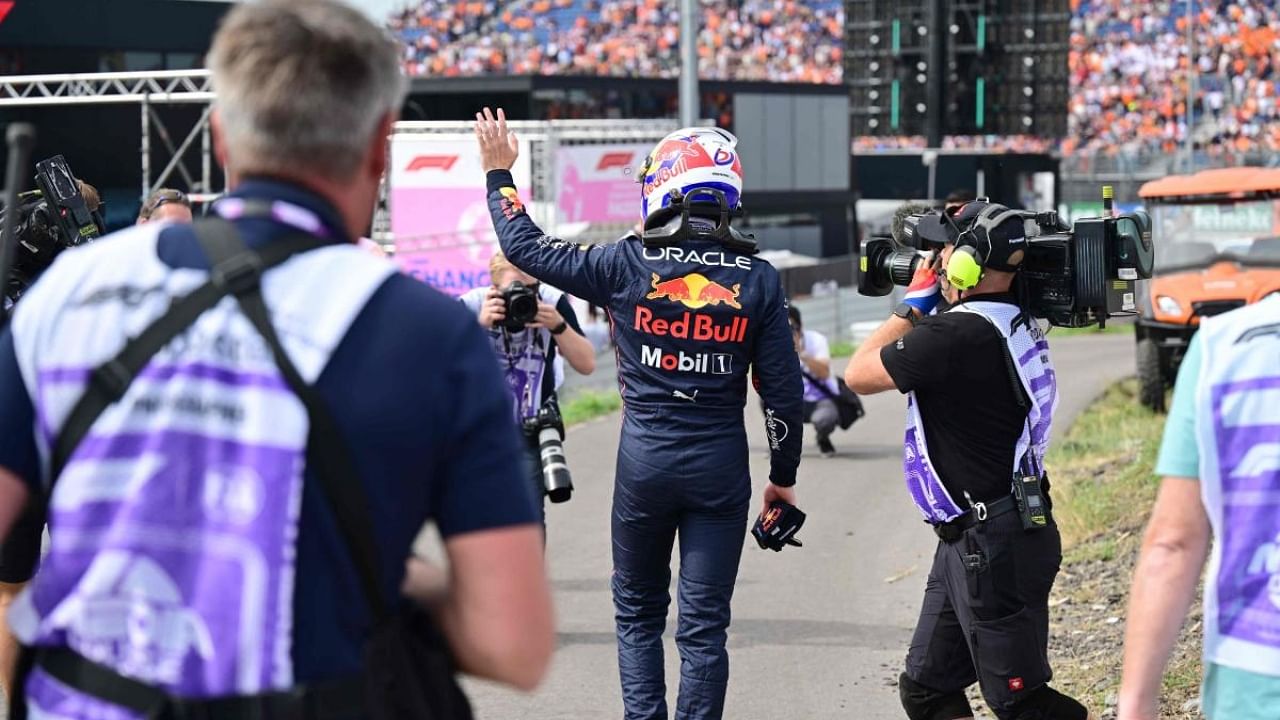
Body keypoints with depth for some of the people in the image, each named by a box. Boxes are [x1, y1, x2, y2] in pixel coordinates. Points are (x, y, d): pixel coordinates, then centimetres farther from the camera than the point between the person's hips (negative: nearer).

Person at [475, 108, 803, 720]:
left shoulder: (627, 265, -7)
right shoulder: (757, 280, -4)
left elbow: (525, 246, 5)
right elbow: (781, 389, -1)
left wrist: (498, 173, 20)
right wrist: (783, 476, 10)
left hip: (644, 457, 0)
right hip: (721, 462, 0)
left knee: (638, 612, 15)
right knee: (704, 624, 5)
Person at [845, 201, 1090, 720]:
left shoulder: (956, 336, -23)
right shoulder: (1016, 323, 7)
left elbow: (859, 375, -11)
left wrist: (912, 305, -1)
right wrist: (925, 310, 12)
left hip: (995, 547, -10)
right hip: (968, 542, 10)